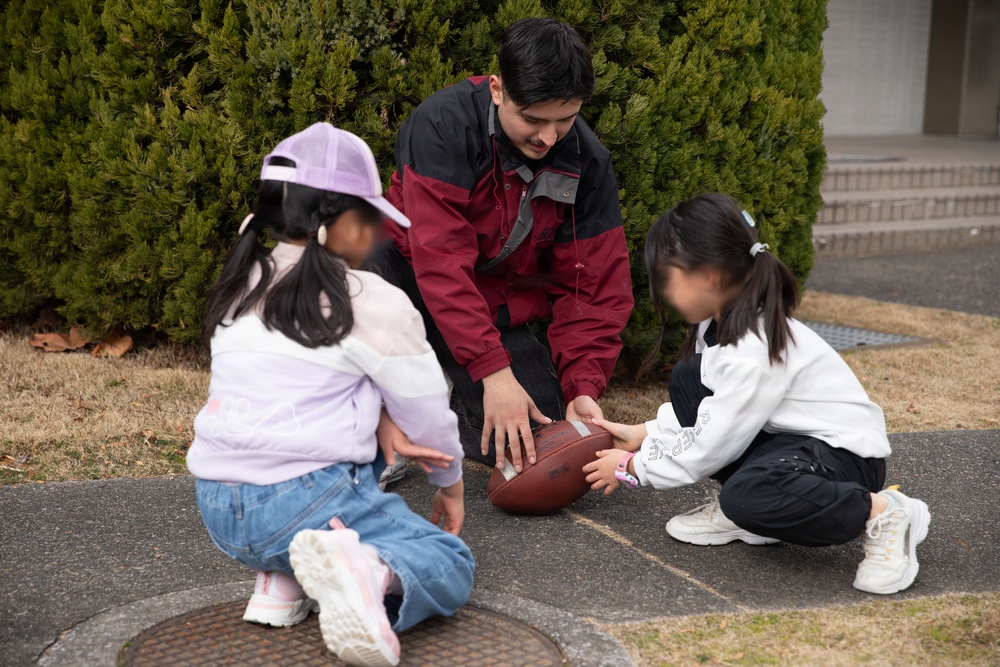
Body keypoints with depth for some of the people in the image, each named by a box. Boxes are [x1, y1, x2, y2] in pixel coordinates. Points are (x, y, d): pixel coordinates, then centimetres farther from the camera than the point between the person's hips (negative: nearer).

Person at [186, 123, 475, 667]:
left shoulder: (242, 289, 12)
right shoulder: (372, 302, -7)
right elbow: (428, 413, 2)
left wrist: (384, 424, -2)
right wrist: (450, 484, 21)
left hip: (217, 510, 7)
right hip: (303, 503, -7)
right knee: (451, 563, 9)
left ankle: (285, 577, 11)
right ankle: (371, 573, -25)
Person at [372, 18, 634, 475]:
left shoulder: (586, 162, -13)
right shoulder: (443, 124, -26)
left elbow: (595, 286, -10)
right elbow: (441, 262, -33)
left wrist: (583, 387, -23)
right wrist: (493, 371, -39)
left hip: (500, 308, 3)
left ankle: (463, 406, 21)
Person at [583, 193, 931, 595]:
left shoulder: (755, 351, -27)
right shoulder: (726, 324, 2)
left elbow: (709, 448, -21)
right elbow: (712, 411, 16)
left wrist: (632, 468, -7)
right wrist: (643, 435, 8)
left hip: (844, 454, -10)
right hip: (787, 435, 10)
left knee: (747, 495, -39)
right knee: (688, 379, 2)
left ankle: (882, 513, -17)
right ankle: (747, 517, 4)